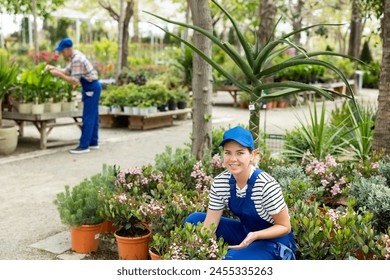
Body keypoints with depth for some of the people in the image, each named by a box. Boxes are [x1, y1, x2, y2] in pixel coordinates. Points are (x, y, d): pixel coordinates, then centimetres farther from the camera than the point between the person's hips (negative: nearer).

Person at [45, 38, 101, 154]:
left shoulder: (77, 60, -21)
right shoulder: (75, 56, 9)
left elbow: (75, 81, -22)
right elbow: (67, 71, 15)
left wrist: (59, 74, -18)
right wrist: (53, 68, 4)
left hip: (91, 88, -10)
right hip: (91, 87, 10)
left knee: (88, 117, -7)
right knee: (93, 116, 14)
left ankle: (84, 146, -3)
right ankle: (93, 142, 21)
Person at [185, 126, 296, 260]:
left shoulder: (266, 185, -26)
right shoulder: (219, 183, -11)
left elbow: (285, 227, -16)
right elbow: (209, 226, -10)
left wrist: (254, 235, -33)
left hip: (275, 241, -6)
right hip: (245, 233, 6)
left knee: (230, 259, -31)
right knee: (194, 220, -5)